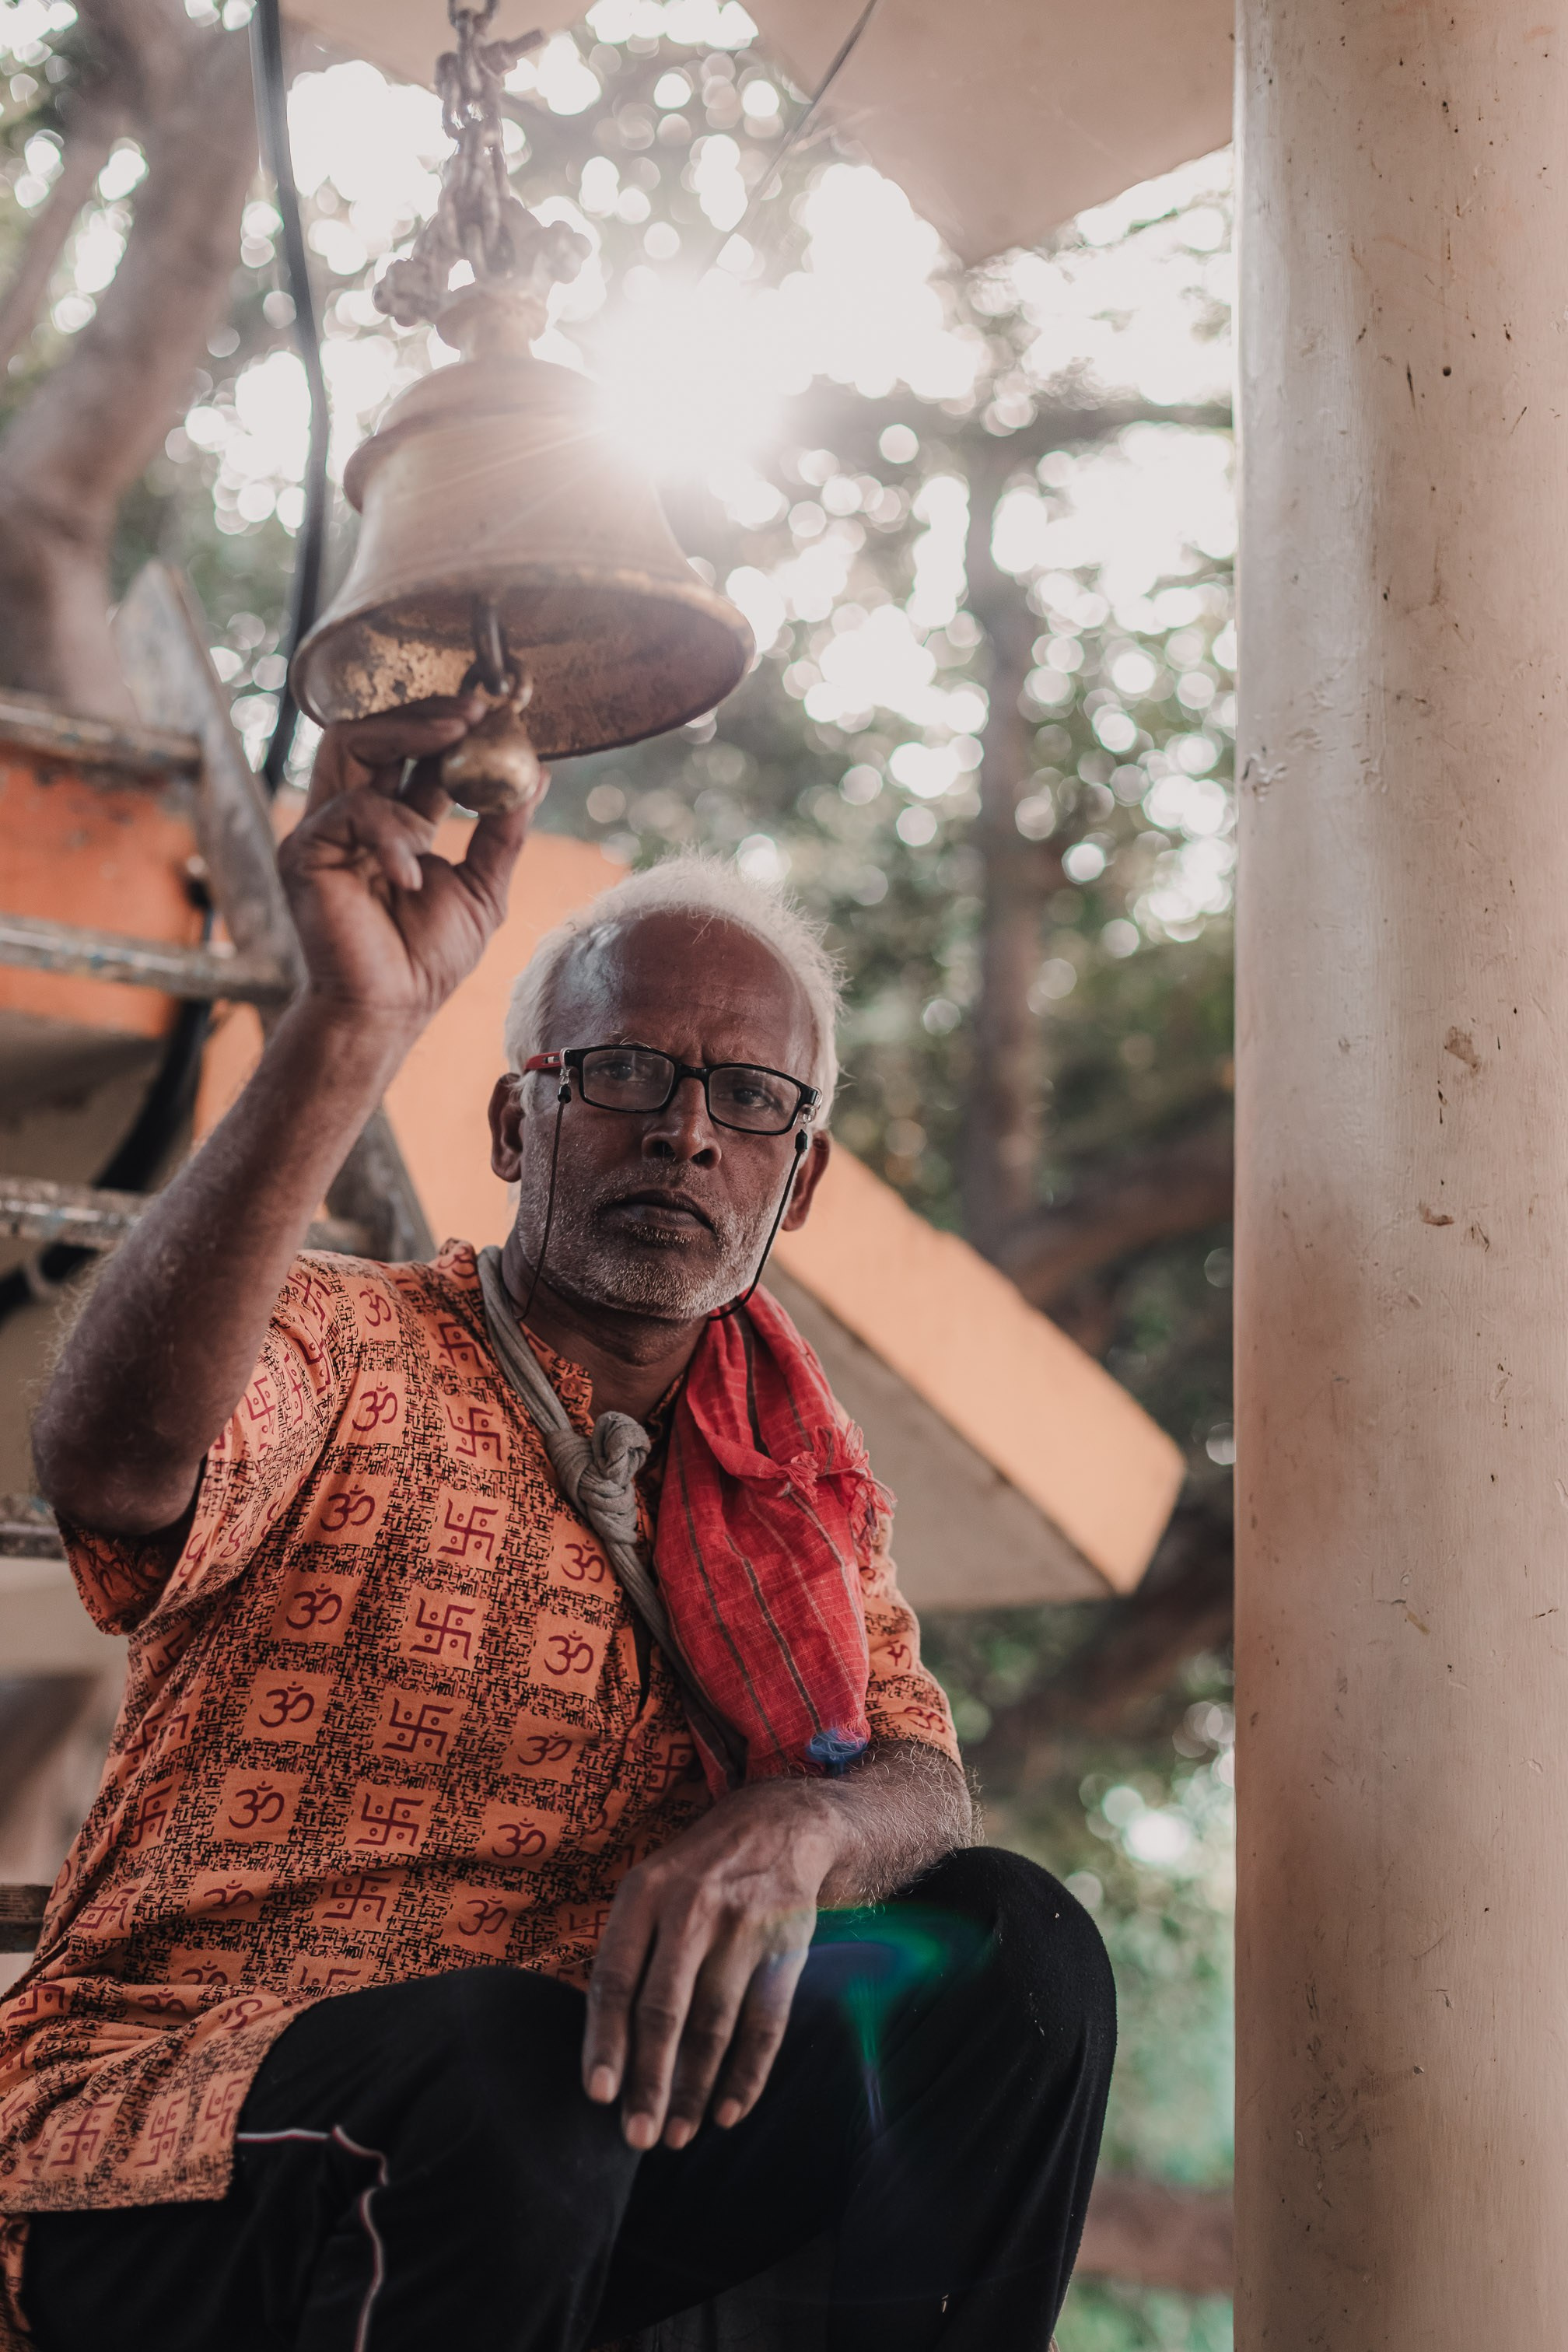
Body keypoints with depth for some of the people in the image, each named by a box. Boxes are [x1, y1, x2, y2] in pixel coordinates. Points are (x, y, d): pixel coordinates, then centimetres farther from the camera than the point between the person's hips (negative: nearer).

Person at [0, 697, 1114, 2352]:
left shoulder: (799, 1482, 15)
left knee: (1005, 1949, -14)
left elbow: (922, 1784, 0)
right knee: (515, 2062, -36)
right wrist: (351, 1029, -39)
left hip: (577, 2137, 5)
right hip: (170, 2153, -5)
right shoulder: (340, 1350, -4)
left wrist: (796, 1827, -25)